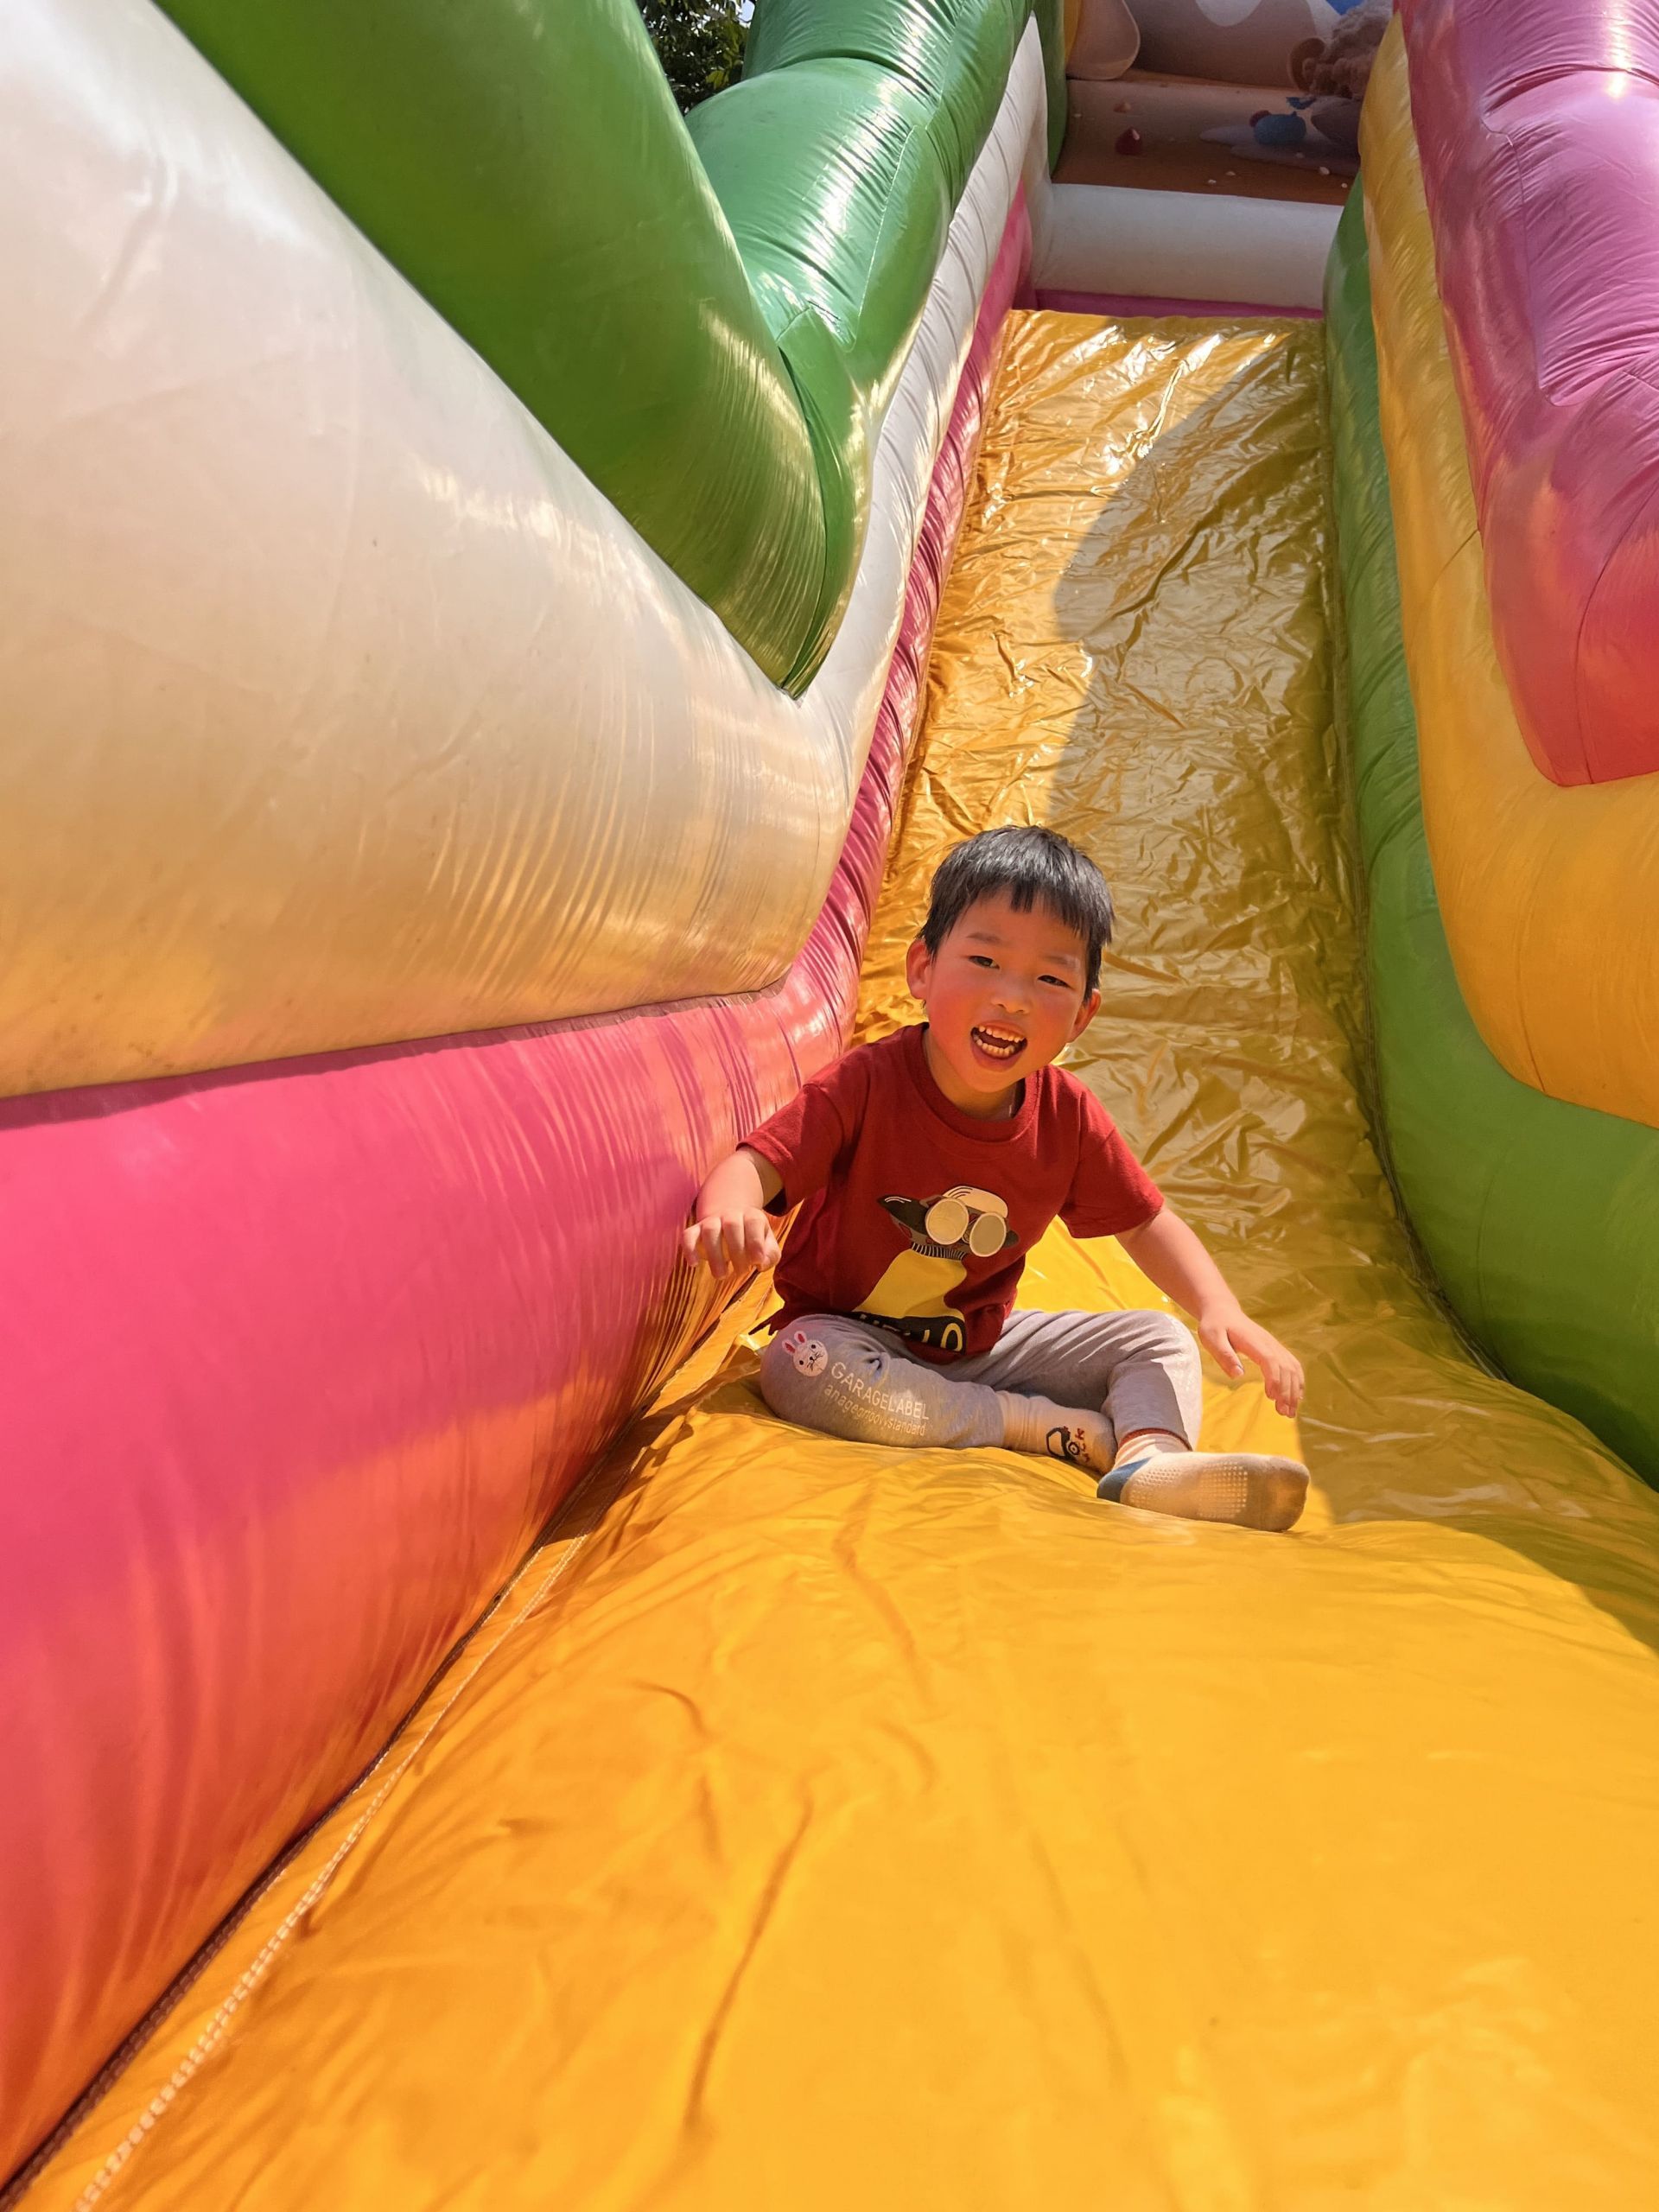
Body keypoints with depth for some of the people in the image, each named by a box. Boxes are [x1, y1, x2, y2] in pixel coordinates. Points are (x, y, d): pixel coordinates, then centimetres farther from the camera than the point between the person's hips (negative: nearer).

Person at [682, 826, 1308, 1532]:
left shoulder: (1069, 1118, -10)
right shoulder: (869, 1084, -22)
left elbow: (1146, 1223, 0)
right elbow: (758, 1163, -28)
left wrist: (1220, 1309, -17)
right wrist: (728, 1214, -54)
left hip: (983, 1343, 4)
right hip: (854, 1334, -4)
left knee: (1160, 1340, -4)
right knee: (798, 1369, -37)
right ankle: (1058, 1430, -25)